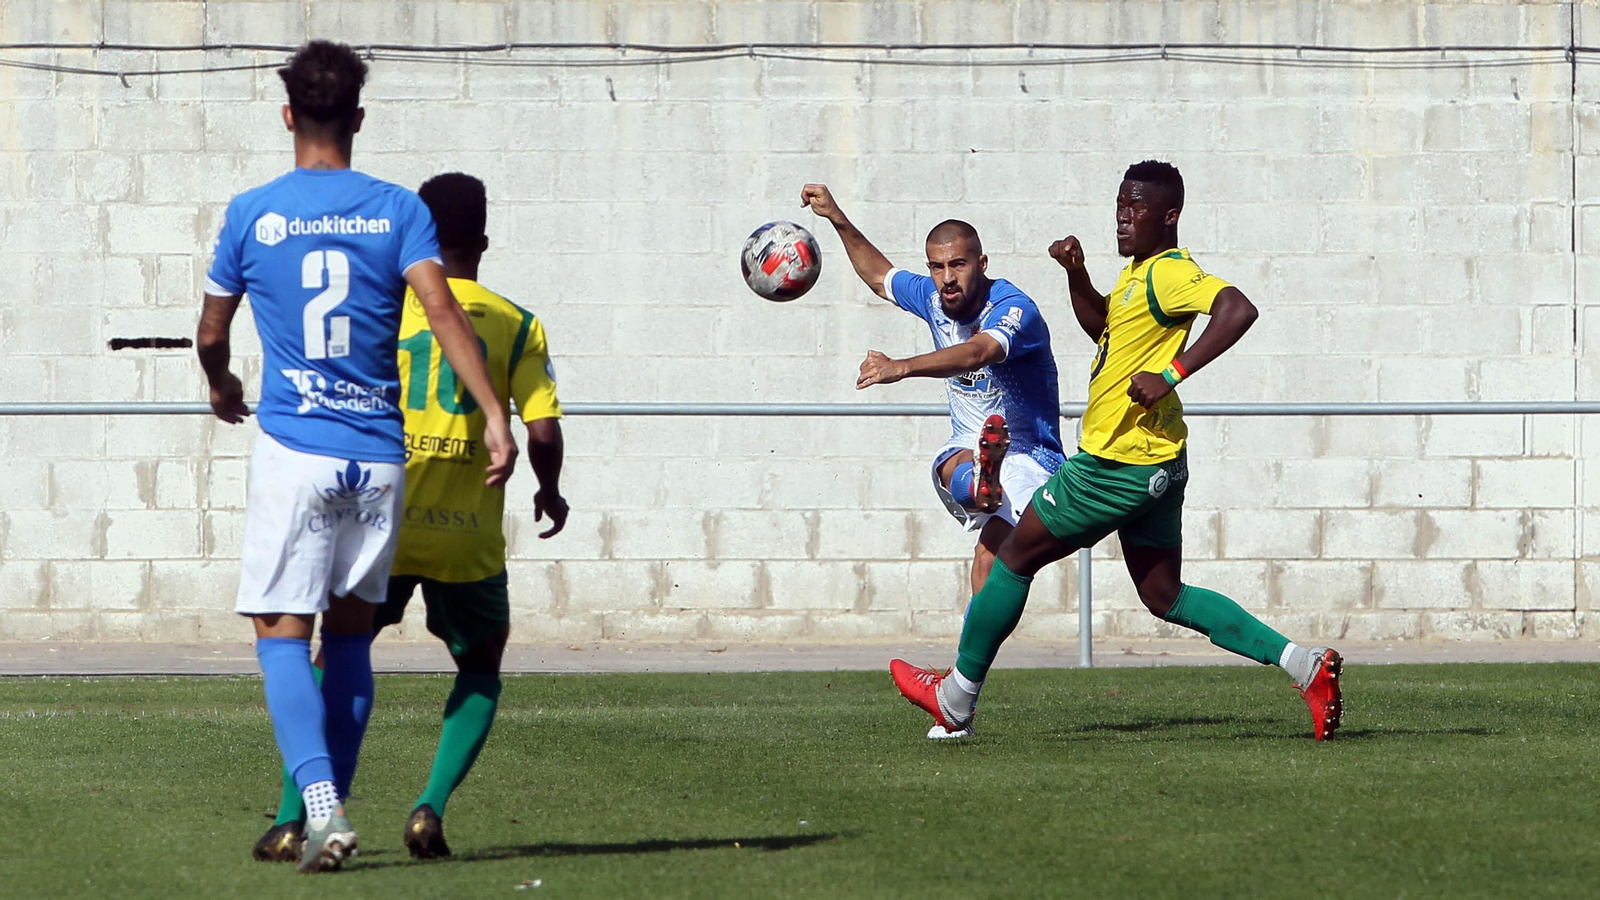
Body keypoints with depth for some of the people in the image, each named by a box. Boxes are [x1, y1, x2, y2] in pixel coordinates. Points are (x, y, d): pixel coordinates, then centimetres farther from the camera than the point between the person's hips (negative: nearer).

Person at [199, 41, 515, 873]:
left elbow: (211, 333, 12)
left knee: (282, 634, -2)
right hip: (378, 455, 2)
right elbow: (443, 312, -11)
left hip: (293, 451, -2)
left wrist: (221, 387, 34)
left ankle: (320, 805, -22)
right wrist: (495, 417, -14)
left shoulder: (252, 213, 1)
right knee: (349, 632, 16)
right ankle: (332, 811, 17)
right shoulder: (398, 210, 3)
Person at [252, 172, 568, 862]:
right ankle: (432, 807, 1)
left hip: (383, 526, 0)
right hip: (470, 535, 0)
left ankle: (291, 821, 3)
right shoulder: (516, 325, 3)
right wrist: (550, 492, 15)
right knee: (481, 672, 21)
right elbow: (544, 430, -4)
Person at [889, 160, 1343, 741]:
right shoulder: (1140, 273, 13)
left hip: (1118, 466, -10)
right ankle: (1305, 665, 5)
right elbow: (1102, 325, 29)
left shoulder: (1168, 273, -18)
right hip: (1152, 463, 10)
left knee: (1015, 556, 5)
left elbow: (1238, 309, -33)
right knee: (1163, 597, 13)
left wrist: (1171, 374, -34)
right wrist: (1076, 275, 10)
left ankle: (956, 698, 18)